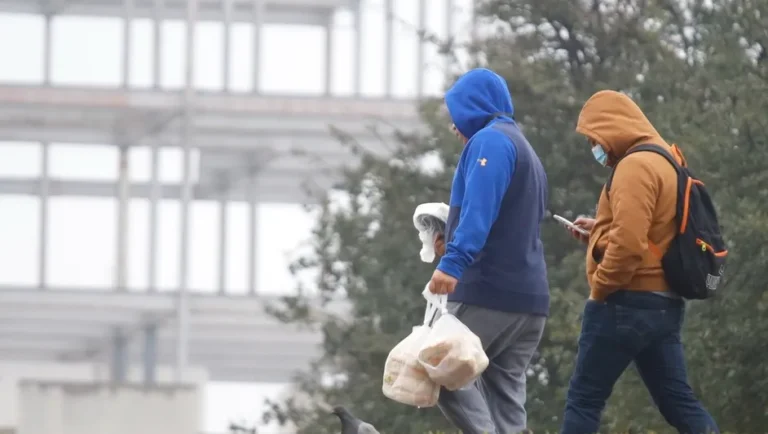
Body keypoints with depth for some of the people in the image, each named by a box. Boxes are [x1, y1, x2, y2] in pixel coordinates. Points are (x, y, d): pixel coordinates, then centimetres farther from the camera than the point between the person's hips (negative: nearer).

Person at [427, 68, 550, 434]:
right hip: (529, 297, 9)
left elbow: (479, 209, -21)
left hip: (488, 289, -9)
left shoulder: (490, 140, -6)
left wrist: (453, 262, -30)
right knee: (505, 394, 6)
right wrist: (458, 248, 31)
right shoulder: (526, 151, 24)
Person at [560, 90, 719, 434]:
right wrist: (599, 231, 17)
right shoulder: (665, 163, 17)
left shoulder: (636, 165, -14)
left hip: (628, 303, -9)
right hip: (663, 303, 9)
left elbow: (629, 243, -25)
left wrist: (599, 288, -12)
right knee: (678, 401, 6)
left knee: (583, 400, -4)